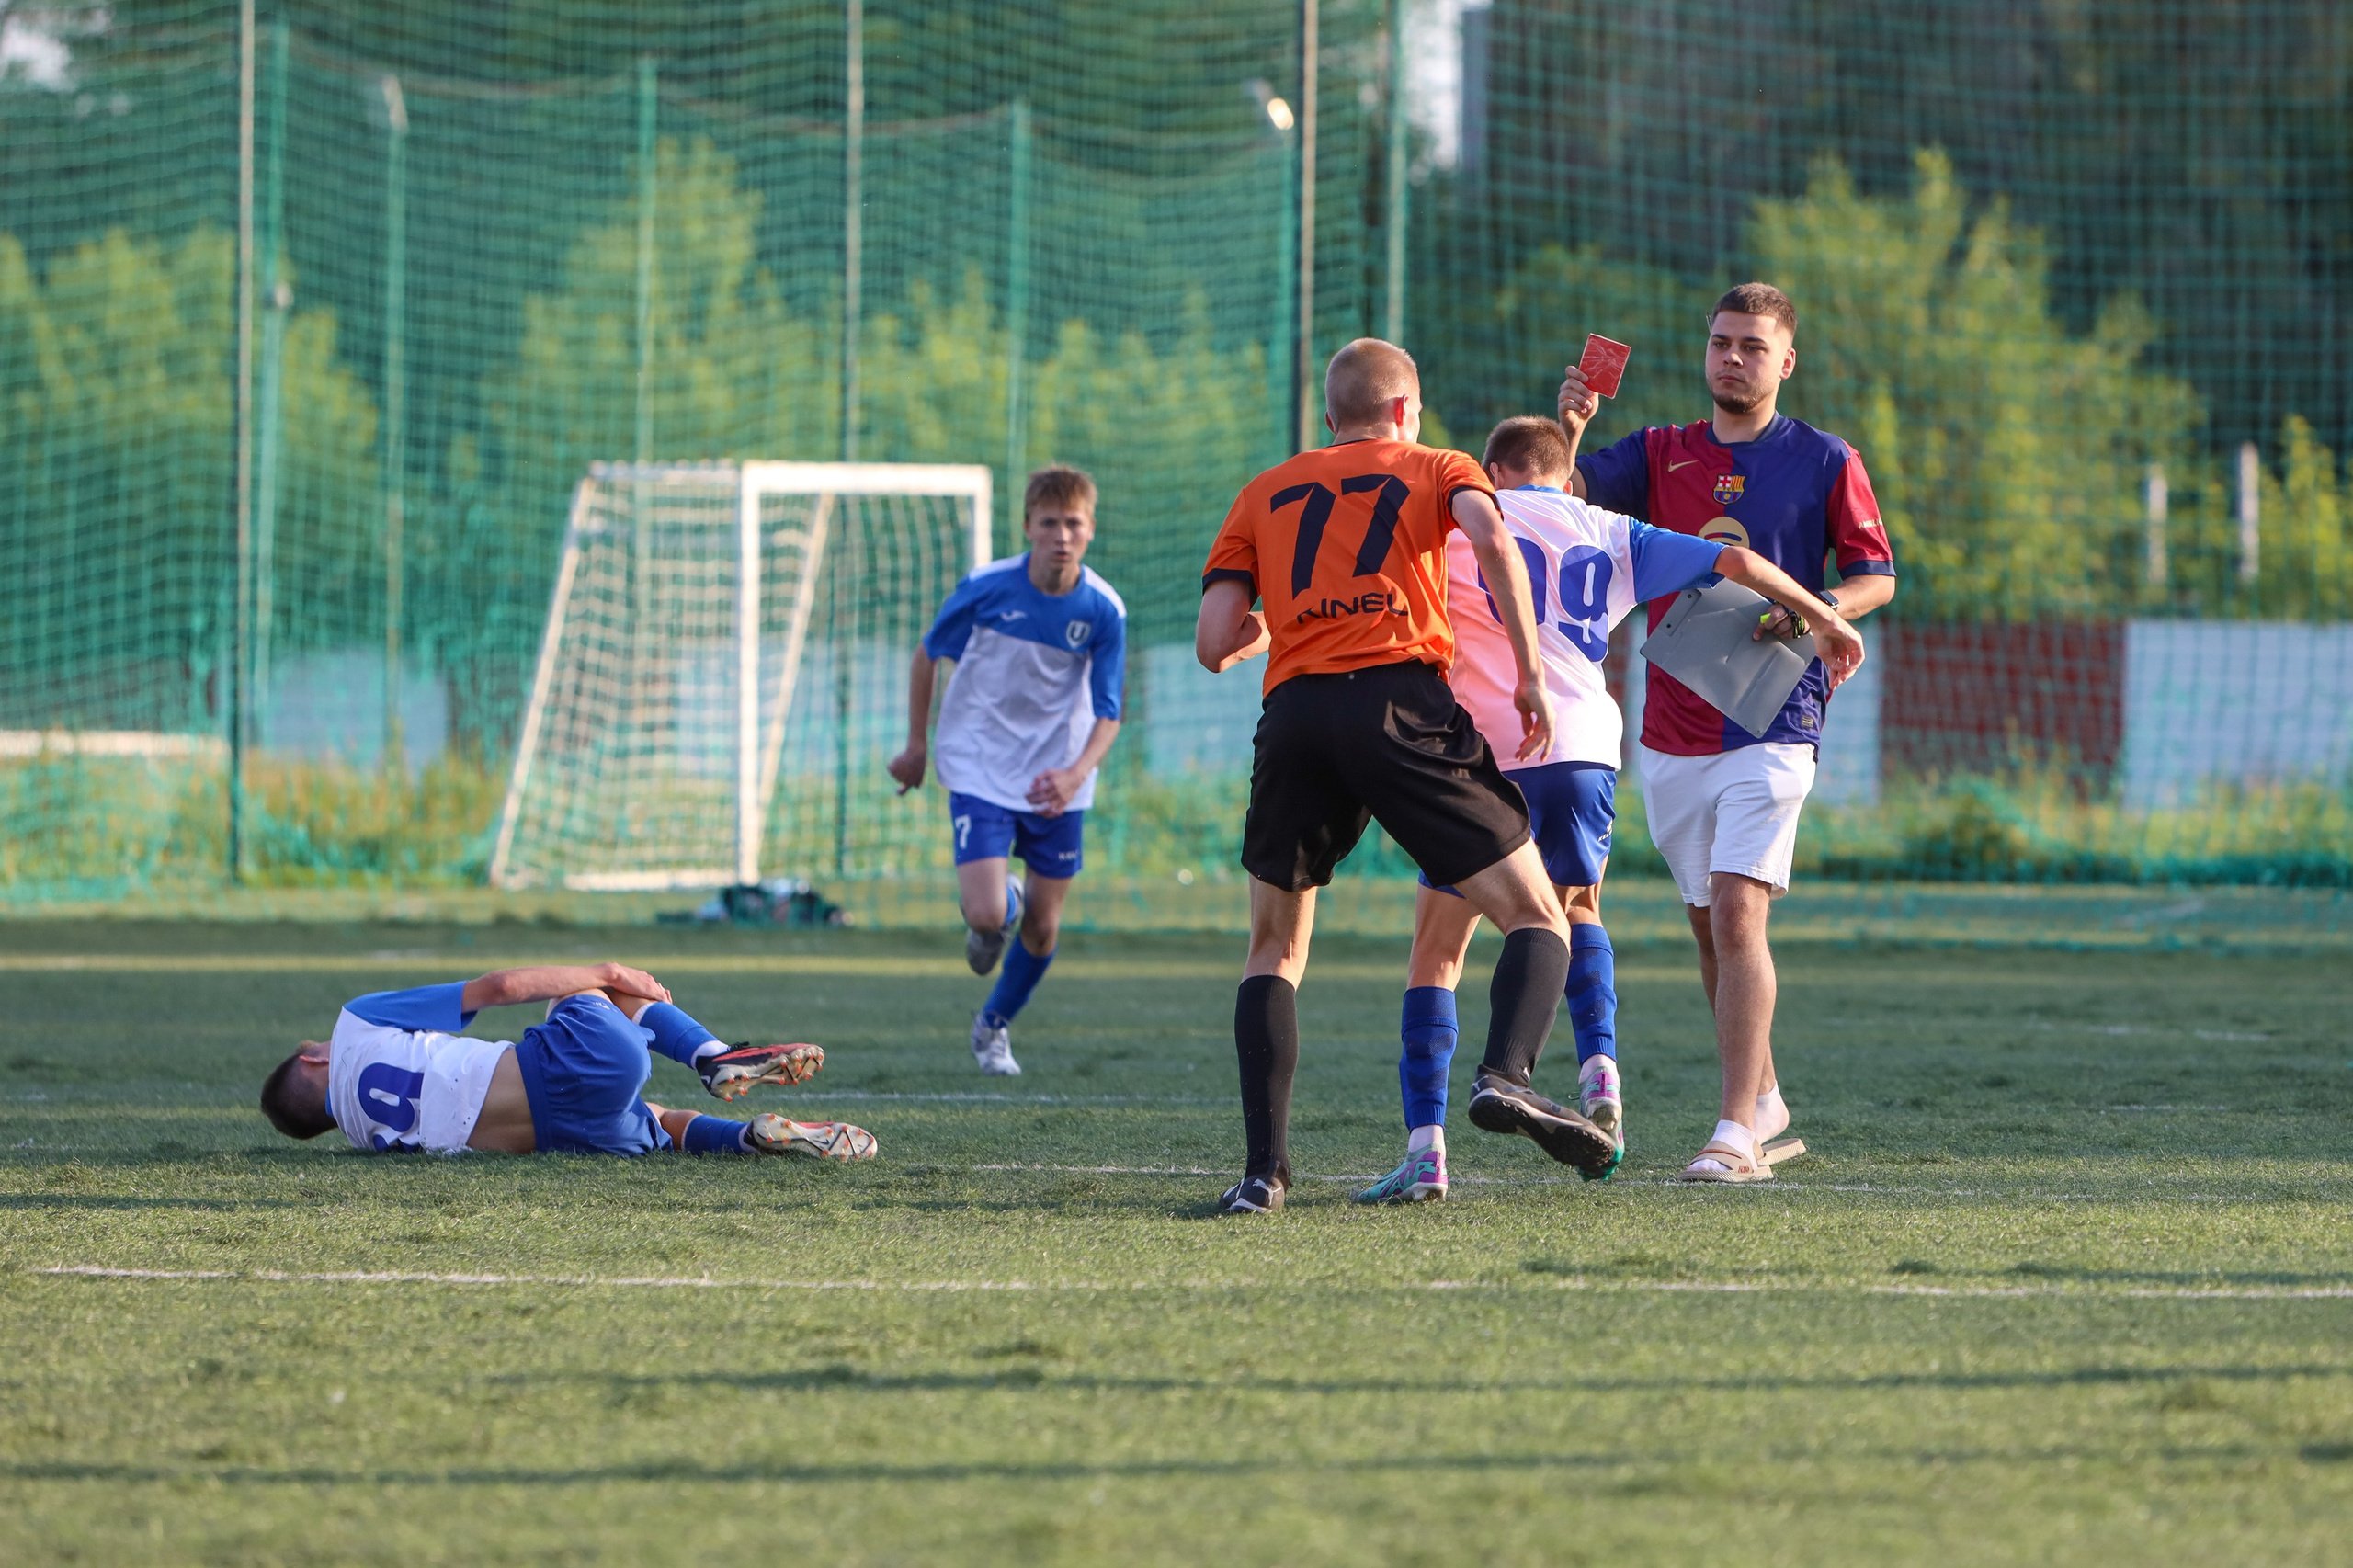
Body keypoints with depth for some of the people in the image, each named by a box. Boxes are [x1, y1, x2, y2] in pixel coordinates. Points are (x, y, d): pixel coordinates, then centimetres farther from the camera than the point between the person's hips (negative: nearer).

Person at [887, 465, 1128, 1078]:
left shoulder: (1104, 610, -14)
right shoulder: (986, 588, -17)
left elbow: (1107, 714, -10)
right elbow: (927, 655, 1)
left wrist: (1078, 772, -29)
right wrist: (917, 745, 6)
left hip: (1057, 781, 2)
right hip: (980, 769, -2)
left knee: (1043, 927, 7)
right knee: (987, 915, -16)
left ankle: (994, 1025, 34)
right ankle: (995, 912, 23)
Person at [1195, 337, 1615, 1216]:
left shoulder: (1265, 495, 24)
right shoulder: (1434, 470, 18)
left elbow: (1213, 646, 15)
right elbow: (1491, 536, -6)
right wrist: (1530, 676, -4)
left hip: (1293, 715, 3)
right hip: (1401, 701, -3)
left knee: (1275, 948, 18)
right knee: (1537, 920, 4)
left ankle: (1264, 1169, 4)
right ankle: (1506, 1074, -25)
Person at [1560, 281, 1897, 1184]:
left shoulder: (1825, 462, 3)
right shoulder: (1660, 455, 11)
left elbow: (1877, 574, 6)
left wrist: (1814, 612, -14)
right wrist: (1568, 425, -21)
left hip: (1770, 727, -5)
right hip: (1671, 733, 5)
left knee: (1737, 914, -17)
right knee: (1710, 929, 11)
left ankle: (1737, 1132, -21)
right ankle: (1764, 1098, 28)